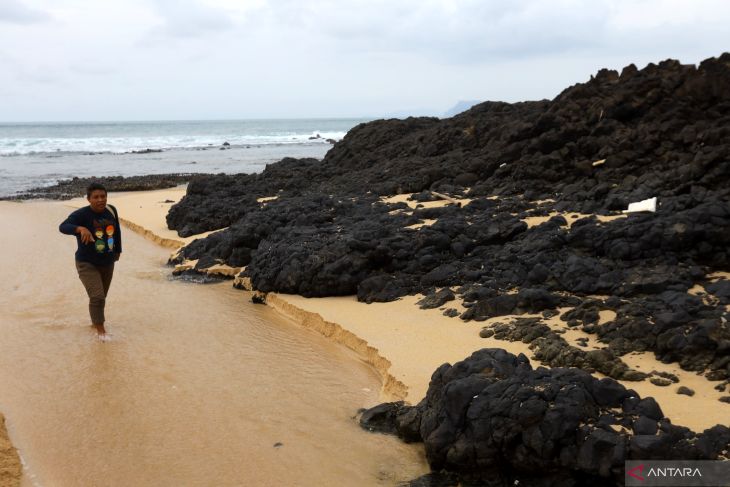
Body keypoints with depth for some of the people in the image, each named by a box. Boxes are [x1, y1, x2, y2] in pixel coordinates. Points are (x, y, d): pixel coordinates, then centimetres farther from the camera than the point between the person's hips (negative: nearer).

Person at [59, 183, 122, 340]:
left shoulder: (111, 210, -6)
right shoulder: (81, 214, -23)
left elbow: (116, 231, 11)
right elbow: (63, 227, -38)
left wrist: (118, 250, 20)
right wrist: (81, 228, -56)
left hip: (108, 263, 6)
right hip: (87, 264, -5)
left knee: (101, 296, 20)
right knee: (97, 297, -18)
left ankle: (95, 321, 44)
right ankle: (100, 328, 0)